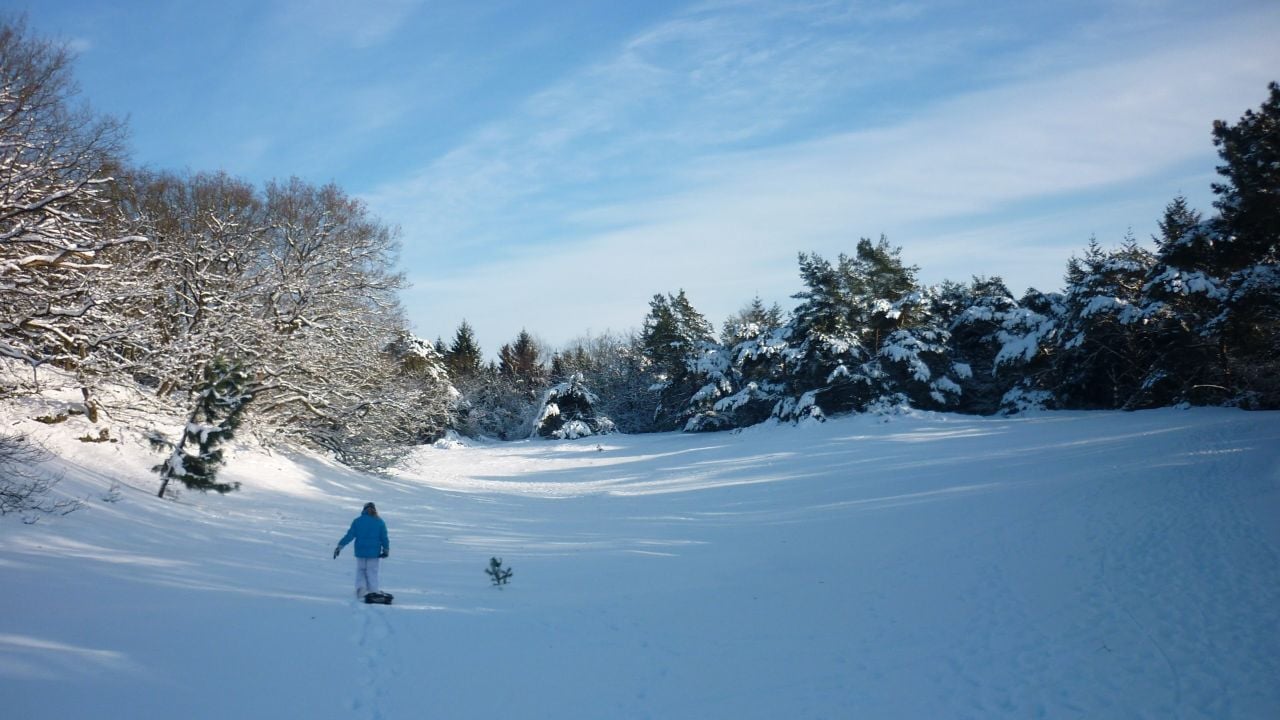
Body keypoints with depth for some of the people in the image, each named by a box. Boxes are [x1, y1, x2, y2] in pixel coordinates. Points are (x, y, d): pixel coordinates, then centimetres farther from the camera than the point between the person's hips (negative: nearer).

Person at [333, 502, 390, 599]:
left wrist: (340, 546, -1)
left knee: (360, 571, 15)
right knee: (372, 573, 9)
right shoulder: (380, 522, 0)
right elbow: (384, 538, 0)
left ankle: (360, 587, -7)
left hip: (360, 552, 0)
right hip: (374, 553, 0)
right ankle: (373, 593, 4)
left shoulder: (357, 521, 1)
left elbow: (349, 535, -3)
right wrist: (386, 550, 11)